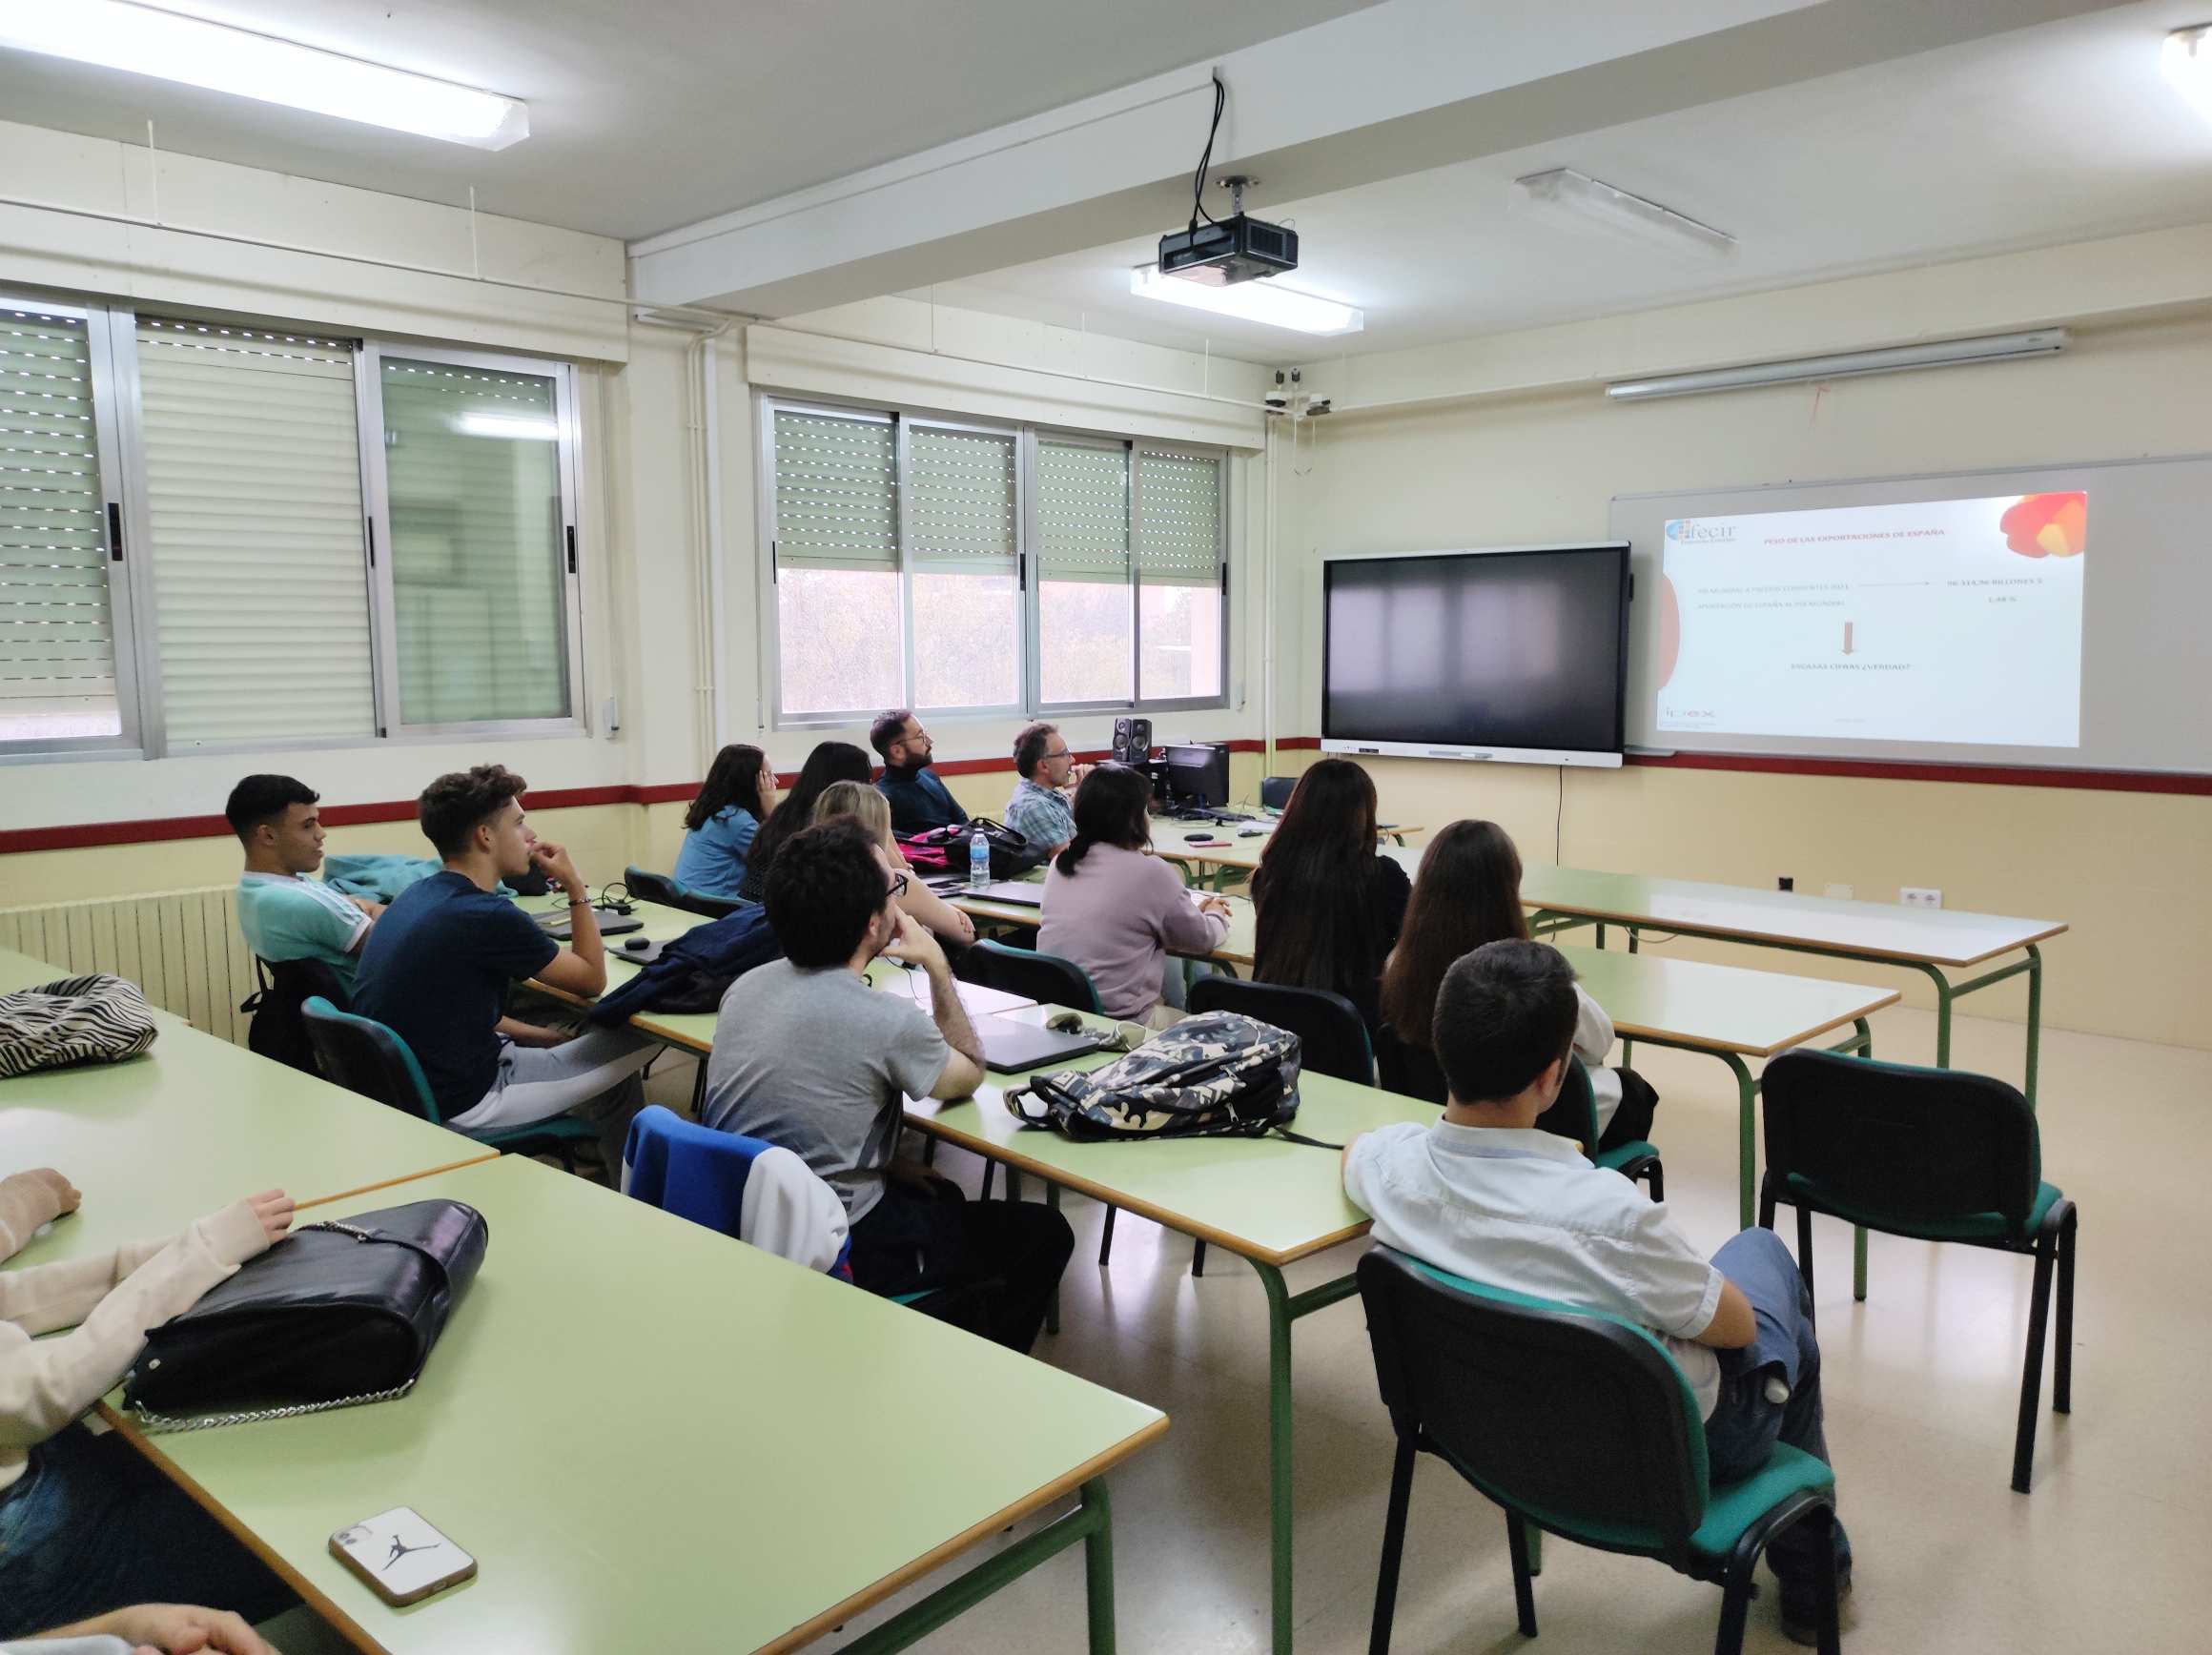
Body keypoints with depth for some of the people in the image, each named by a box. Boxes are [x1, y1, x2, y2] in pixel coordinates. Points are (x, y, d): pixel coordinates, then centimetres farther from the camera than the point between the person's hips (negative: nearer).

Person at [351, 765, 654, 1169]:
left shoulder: (421, 894, 4)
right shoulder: (487, 917, -23)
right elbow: (592, 981, -9)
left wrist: (531, 1033, 11)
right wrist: (576, 887, -5)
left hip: (401, 1089, 9)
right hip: (454, 1104, -9)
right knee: (640, 1038, 3)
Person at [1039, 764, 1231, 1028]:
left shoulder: (1061, 862, 5)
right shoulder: (1149, 871, -13)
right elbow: (1202, 939, 0)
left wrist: (1194, 911, 25)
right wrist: (1215, 915, 23)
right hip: (1117, 1021, -7)